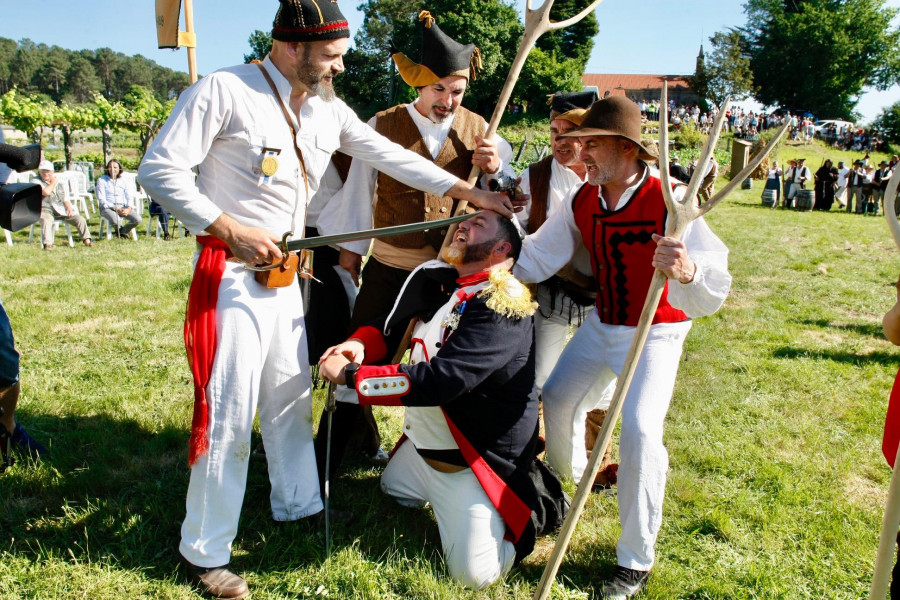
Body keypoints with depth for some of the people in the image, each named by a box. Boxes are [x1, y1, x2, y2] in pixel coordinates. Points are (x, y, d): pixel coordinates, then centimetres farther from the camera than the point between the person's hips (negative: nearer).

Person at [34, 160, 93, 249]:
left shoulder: (60, 182, 17)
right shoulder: (37, 182, 3)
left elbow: (65, 198, 13)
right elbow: (46, 192, -16)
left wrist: (69, 208, -7)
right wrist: (53, 182, -1)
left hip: (62, 209, 4)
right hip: (46, 210, -4)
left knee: (80, 219, -13)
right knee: (46, 220, -38)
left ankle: (86, 240, -10)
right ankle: (47, 244, -46)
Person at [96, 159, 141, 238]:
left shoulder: (123, 182, 19)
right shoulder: (101, 180, 8)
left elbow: (130, 197, 10)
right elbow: (101, 199, -2)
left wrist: (128, 208, -13)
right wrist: (115, 208, -15)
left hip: (123, 207, 3)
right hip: (107, 207, -3)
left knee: (137, 219, -25)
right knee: (115, 221, -37)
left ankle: (123, 231, 5)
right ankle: (119, 229, 2)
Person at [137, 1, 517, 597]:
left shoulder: (328, 110, 8)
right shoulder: (224, 90, -12)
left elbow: (391, 156, 11)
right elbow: (160, 168, -13)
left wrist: (469, 191, 8)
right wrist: (230, 229, -19)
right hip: (232, 276, -7)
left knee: (292, 396, 18)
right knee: (228, 413, -4)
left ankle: (298, 502, 39)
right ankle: (205, 552, 11)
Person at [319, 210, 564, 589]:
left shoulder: (502, 308, -27)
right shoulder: (441, 284, 0)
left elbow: (440, 379, -36)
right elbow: (393, 324, 8)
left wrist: (351, 375, -32)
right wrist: (359, 345, -15)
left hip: (476, 460, -9)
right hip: (421, 447, 9)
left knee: (474, 574, -10)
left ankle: (533, 504, 14)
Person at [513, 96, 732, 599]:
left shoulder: (669, 201, -26)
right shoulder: (582, 202, -6)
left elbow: (715, 289, -36)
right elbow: (536, 259, 0)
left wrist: (687, 271, -58)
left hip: (656, 334, -6)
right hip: (601, 326, 7)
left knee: (639, 429, -21)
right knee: (557, 398, 14)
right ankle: (563, 483, 47)